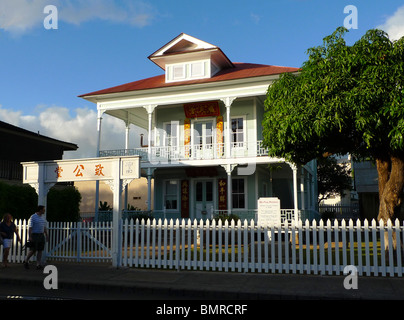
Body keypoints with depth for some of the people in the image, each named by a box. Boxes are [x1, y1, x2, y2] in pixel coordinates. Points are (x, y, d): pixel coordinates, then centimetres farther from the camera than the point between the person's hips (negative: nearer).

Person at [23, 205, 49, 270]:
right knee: (33, 250, -5)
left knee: (40, 250, 2)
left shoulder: (43, 217, 12)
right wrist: (30, 237, -16)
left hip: (41, 235, 6)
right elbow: (30, 228, -11)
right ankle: (26, 261, 18)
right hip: (34, 235, -6)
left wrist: (46, 236, 13)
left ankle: (38, 265, 4)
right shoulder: (33, 217, -8)